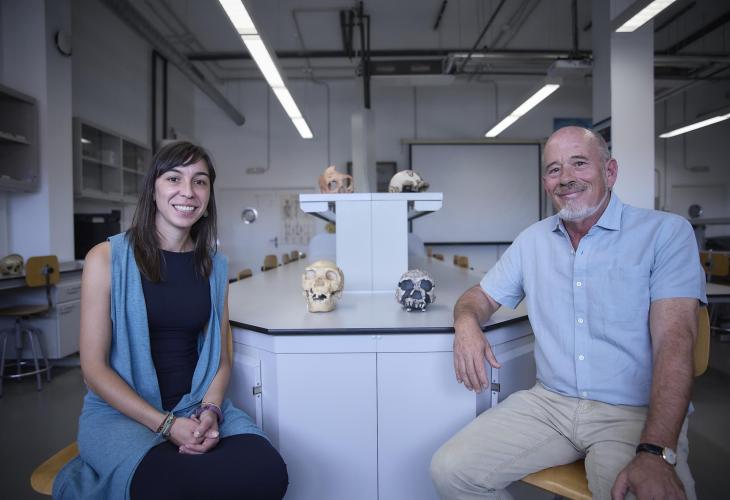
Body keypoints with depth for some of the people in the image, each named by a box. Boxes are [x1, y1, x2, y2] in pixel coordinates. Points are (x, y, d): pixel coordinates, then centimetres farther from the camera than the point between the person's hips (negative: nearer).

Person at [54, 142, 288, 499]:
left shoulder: (214, 266, 6)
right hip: (121, 412, -4)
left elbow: (220, 357, 9)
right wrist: (166, 424, -16)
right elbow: (94, 367, -7)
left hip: (197, 406, 5)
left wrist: (210, 410, -11)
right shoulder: (107, 258, -5)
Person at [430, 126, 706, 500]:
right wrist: (466, 323, -11)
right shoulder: (532, 240, 11)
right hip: (549, 402, 4)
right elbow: (482, 297, 15)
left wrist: (656, 453, -25)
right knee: (449, 470, -12)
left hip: (636, 413, -3)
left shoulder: (667, 232, -4)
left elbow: (673, 340, -14)